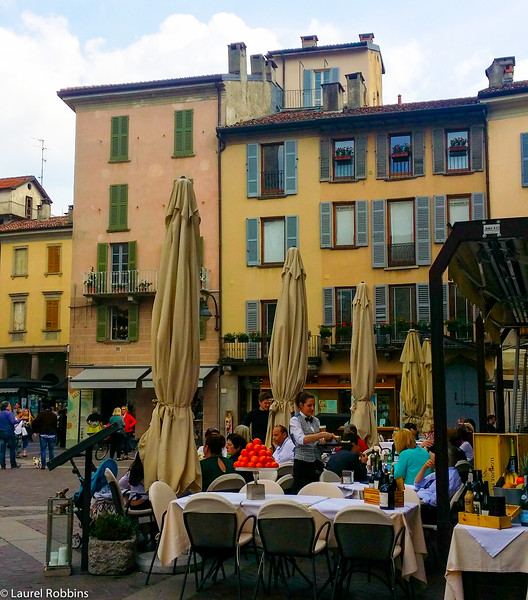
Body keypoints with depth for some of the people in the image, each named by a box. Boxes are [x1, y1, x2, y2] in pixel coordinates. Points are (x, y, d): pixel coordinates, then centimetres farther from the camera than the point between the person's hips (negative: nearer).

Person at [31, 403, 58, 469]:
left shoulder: (41, 414, -2)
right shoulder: (54, 415, 5)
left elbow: (34, 423, -5)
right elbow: (56, 425, 5)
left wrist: (36, 431, 10)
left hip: (43, 434, -2)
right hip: (52, 434, 2)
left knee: (43, 449, 3)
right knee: (51, 449, 10)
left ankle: (43, 465, -1)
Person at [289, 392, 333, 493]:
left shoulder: (316, 420, 15)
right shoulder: (295, 420, -4)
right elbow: (301, 440, -20)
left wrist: (325, 440, 3)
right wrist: (321, 435, -25)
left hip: (317, 462, 6)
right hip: (302, 463, -6)